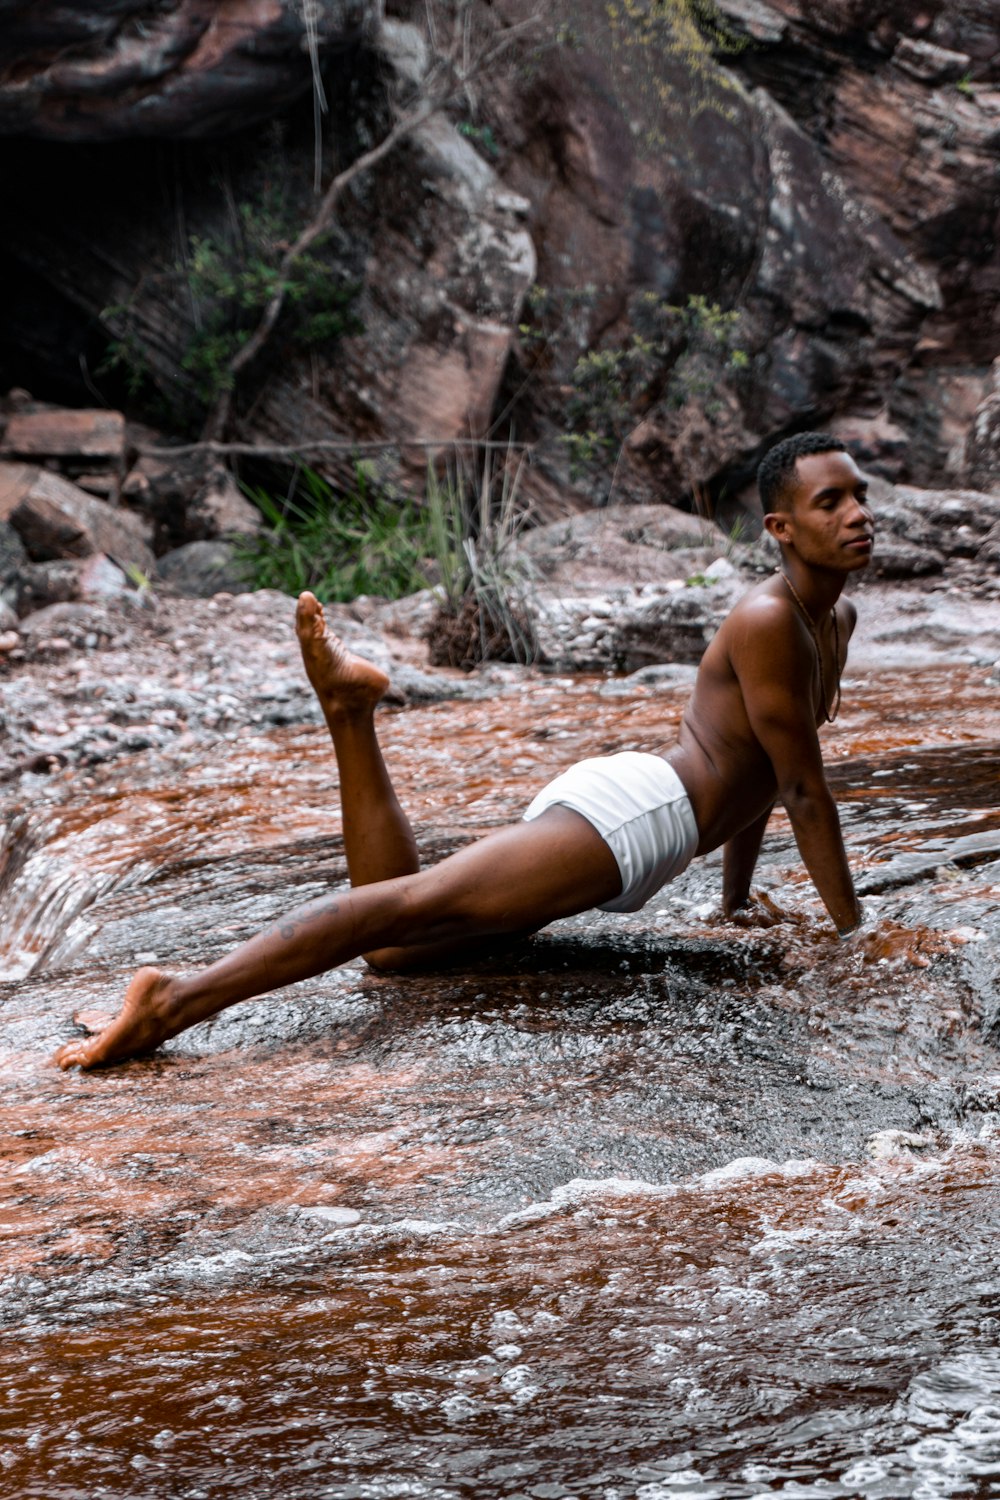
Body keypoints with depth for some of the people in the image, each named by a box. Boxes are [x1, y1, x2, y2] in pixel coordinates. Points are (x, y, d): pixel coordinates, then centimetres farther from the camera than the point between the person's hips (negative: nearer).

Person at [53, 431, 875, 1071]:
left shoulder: (837, 617, 23)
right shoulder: (768, 619, -9)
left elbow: (754, 772, 33)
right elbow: (804, 789, -10)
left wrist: (737, 897, 36)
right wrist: (854, 928, -4)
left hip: (624, 807, 9)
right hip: (632, 810, -9)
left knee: (395, 945, 6)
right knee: (412, 907, -22)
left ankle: (350, 706, 6)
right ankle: (179, 999, -32)